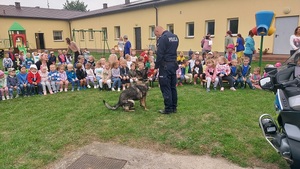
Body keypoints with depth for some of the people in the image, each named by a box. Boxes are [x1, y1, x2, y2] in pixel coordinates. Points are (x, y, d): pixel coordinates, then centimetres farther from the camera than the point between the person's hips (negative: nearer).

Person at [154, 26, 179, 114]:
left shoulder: (162, 38, -13)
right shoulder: (175, 37, 14)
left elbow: (160, 54, -16)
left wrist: (156, 66, -8)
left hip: (165, 65, -8)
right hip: (174, 64, 8)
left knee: (165, 88, -1)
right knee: (173, 87, 13)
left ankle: (168, 109, 5)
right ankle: (174, 107, 20)